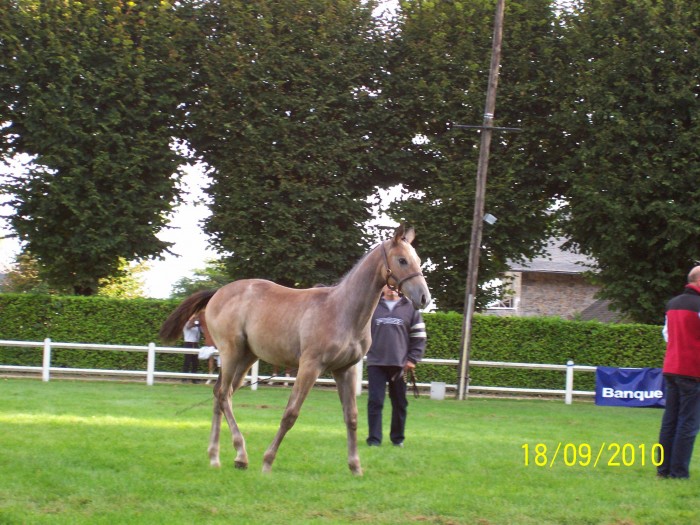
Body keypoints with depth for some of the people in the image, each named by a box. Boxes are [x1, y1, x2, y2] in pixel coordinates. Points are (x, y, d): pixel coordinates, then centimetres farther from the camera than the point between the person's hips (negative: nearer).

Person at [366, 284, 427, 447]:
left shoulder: (410, 308, 5)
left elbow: (419, 337, 6)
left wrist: (412, 359, -2)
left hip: (400, 365, 0)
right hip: (376, 363, 0)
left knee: (400, 403, 7)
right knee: (375, 401, -5)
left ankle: (398, 437, 19)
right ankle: (374, 438, -2)